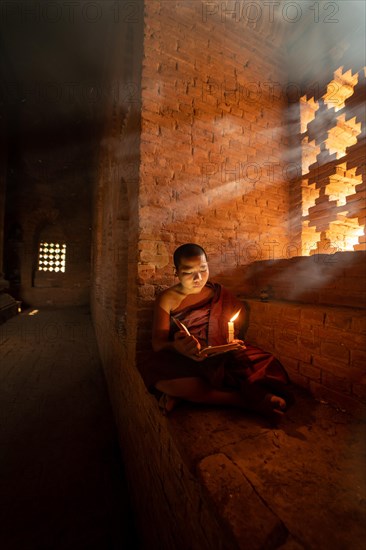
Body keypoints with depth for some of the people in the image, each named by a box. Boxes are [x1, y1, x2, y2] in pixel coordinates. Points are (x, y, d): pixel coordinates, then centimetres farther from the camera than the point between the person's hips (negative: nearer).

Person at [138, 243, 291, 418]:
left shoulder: (219, 293, 7)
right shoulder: (167, 298, -2)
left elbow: (232, 331, 10)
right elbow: (157, 342, -9)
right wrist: (176, 347, -33)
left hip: (220, 360, 2)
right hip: (183, 363, -1)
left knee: (266, 365, -24)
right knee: (152, 367, -35)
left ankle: (183, 393, -21)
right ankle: (247, 399, -27)